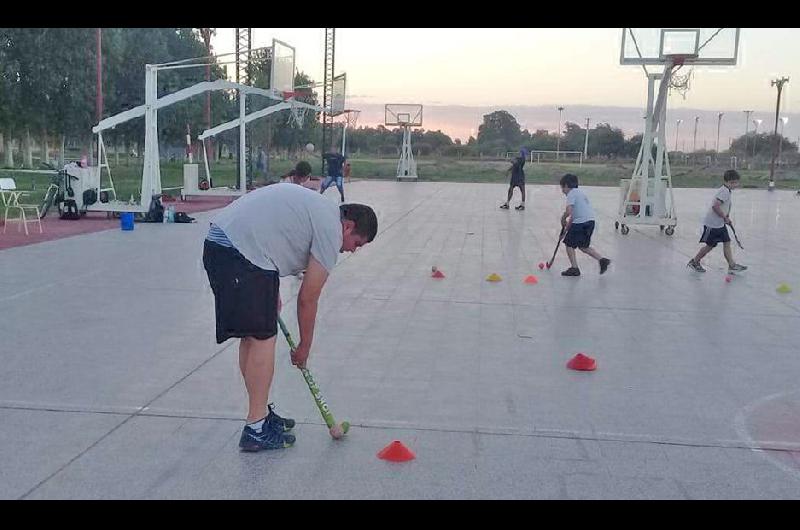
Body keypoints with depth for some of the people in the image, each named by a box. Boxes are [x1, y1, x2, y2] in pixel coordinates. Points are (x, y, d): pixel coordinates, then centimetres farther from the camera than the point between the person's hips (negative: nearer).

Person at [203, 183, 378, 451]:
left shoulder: (317, 208, 23)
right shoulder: (331, 230, -4)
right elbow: (308, 299, -1)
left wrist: (271, 291, 23)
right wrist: (304, 347, 12)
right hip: (241, 252, -10)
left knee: (251, 336, 16)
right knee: (263, 339, -4)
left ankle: (261, 413, 27)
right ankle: (256, 429, 2)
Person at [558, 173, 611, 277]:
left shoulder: (571, 194, -6)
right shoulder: (580, 192, 23)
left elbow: (569, 211, -21)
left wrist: (563, 218, -1)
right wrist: (567, 226, 26)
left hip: (581, 222, -9)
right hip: (590, 221, 9)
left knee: (569, 244, 4)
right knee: (583, 246, 20)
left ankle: (574, 268, 3)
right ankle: (602, 259, 11)